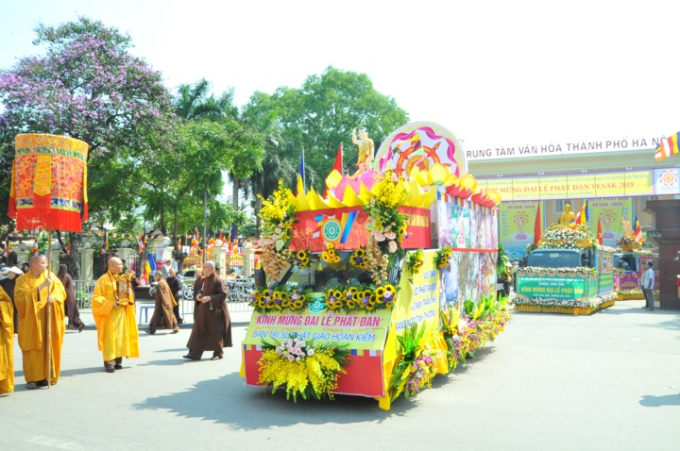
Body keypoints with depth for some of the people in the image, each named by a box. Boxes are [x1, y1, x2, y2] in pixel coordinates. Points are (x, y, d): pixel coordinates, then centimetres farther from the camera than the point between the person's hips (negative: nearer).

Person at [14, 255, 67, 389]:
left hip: (49, 320, 3)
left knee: (49, 348, 3)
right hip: (32, 320, -2)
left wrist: (53, 297, -22)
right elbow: (21, 296, -17)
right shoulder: (23, 279, -2)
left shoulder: (51, 276, 7)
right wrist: (41, 286, -23)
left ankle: (47, 376, 11)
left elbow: (61, 291, 0)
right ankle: (32, 379, 3)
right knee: (33, 350, -3)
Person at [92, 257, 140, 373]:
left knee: (121, 336, 7)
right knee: (109, 336, -7)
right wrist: (110, 303, -20)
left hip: (122, 312, 6)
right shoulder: (103, 279, -7)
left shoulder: (122, 279, 12)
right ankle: (108, 361, -3)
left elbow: (129, 295, 17)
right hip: (109, 313, -6)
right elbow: (96, 297, -11)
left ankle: (118, 360, 15)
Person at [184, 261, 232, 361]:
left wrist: (210, 298, -23)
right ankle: (195, 353, 4)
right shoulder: (204, 280, 9)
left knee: (214, 331, 3)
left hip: (213, 310, -7)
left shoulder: (217, 280, -14)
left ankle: (218, 352, 18)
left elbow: (223, 294, -17)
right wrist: (198, 295, 0)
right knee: (199, 330, 3)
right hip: (203, 310, 7)